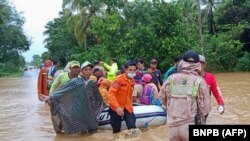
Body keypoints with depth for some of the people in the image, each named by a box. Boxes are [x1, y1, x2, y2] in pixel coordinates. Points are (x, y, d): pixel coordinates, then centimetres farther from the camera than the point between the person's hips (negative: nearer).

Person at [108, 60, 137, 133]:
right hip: (116, 108, -4)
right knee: (116, 130, 5)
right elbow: (111, 94, -26)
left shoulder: (132, 81, 3)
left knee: (132, 126, -11)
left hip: (127, 107, 5)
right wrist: (117, 107, -35)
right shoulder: (118, 79, -18)